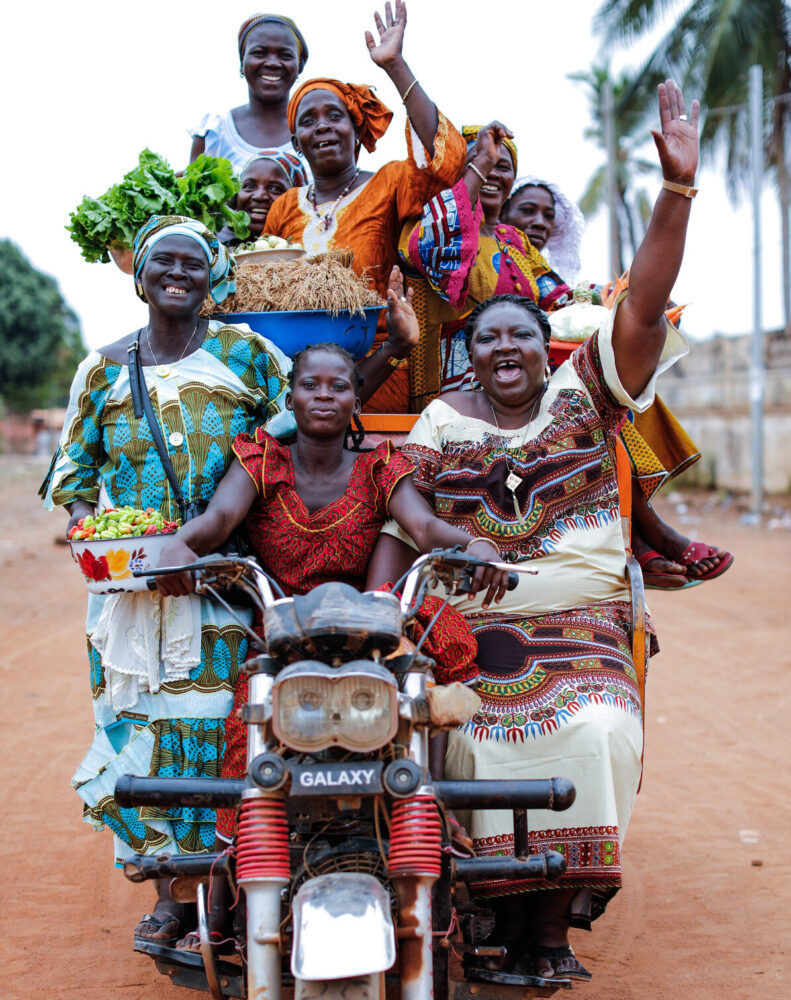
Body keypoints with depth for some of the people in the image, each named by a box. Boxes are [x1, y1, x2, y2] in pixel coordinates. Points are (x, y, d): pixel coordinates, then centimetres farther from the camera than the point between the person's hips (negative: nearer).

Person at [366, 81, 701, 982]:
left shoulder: (583, 393, 7)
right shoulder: (439, 424, 10)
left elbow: (640, 307, -5)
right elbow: (399, 526, 10)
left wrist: (676, 190, -14)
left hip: (583, 620, 0)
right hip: (468, 626, 1)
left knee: (597, 733, -20)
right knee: (469, 738, -19)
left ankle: (556, 921, -6)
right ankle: (494, 908, -2)